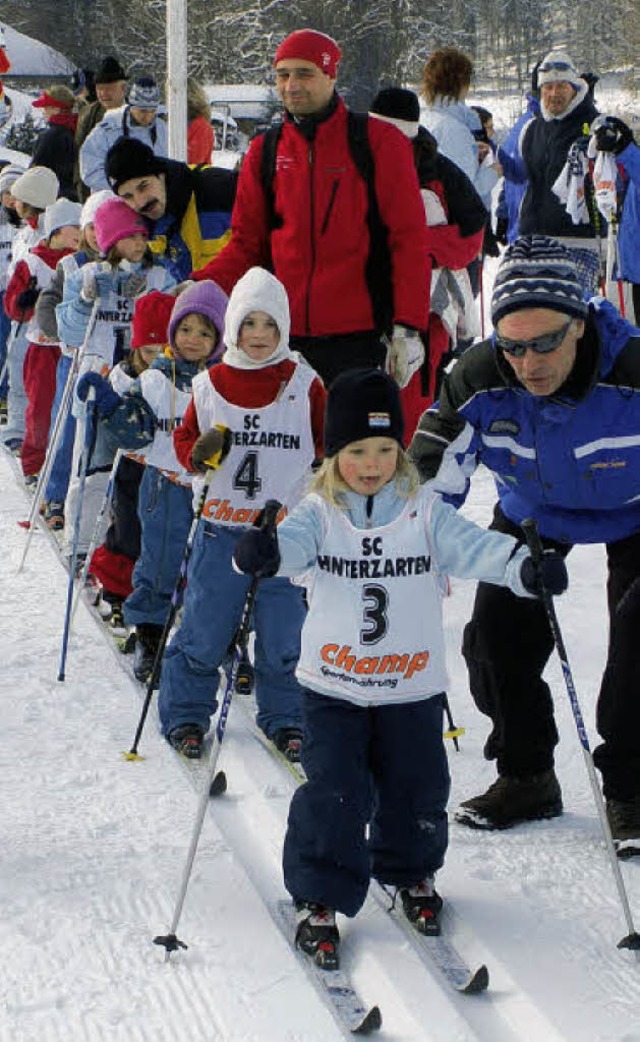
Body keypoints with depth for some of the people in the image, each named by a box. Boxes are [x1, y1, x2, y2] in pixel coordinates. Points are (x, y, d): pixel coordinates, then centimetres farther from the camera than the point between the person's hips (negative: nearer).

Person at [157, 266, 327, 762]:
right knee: (204, 630, 4)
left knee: (284, 635, 4)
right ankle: (184, 715, 19)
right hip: (222, 529, 0)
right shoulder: (210, 386, 3)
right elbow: (185, 439, 11)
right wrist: (199, 453, -10)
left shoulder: (305, 385, 2)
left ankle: (284, 719, 20)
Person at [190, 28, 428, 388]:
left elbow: (408, 239, -3)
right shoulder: (265, 151, 12)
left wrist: (408, 327, -10)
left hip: (361, 341, -4)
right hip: (286, 339, 4)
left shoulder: (378, 141, 0)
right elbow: (247, 244, 15)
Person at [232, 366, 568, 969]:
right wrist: (264, 553, -49)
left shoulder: (424, 512, -2)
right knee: (334, 792, -6)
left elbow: (472, 547, -13)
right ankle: (318, 897, 9)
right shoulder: (321, 514, -5)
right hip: (333, 687, -2)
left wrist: (524, 567, -33)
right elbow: (294, 542, -24)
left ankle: (412, 873, 38)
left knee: (415, 788, 11)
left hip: (412, 687, 2)